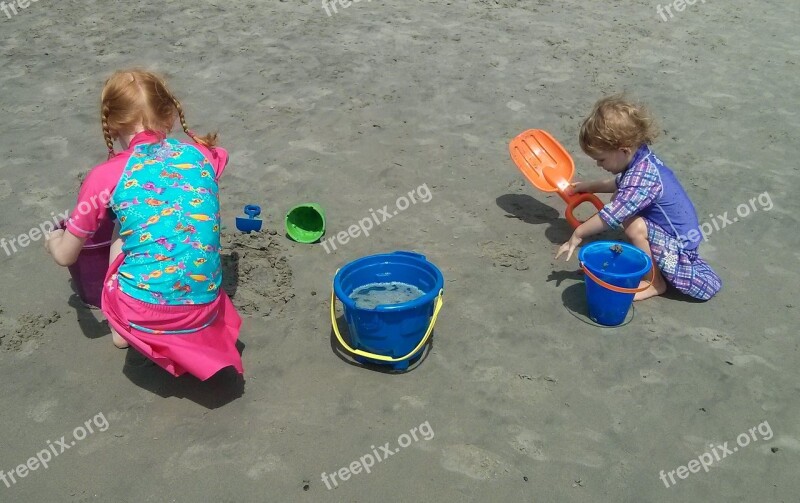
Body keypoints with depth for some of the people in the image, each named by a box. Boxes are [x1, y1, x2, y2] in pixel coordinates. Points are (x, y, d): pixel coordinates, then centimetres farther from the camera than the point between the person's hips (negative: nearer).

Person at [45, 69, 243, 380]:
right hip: (205, 309, 3)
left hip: (143, 314, -2)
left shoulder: (106, 176, -2)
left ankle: (120, 330, 27)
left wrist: (54, 239, 35)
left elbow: (66, 256, 11)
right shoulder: (202, 154, 4)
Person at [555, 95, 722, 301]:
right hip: (673, 229, 10)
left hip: (679, 243, -10)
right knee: (620, 199, 8)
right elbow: (621, 185, 21)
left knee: (635, 226, -32)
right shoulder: (641, 158, -2)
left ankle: (656, 283, -10)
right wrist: (589, 187, 18)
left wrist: (578, 234, -21)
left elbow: (611, 215, -32)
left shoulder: (642, 177, -32)